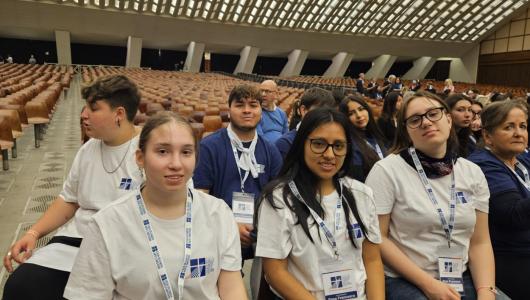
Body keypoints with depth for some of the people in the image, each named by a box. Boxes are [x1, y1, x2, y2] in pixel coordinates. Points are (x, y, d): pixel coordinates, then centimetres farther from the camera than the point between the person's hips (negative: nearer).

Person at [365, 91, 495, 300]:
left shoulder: (473, 173, 4)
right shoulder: (386, 170, -10)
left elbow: (480, 242, 5)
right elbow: (377, 238, -10)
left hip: (462, 279, 5)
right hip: (404, 281, -4)